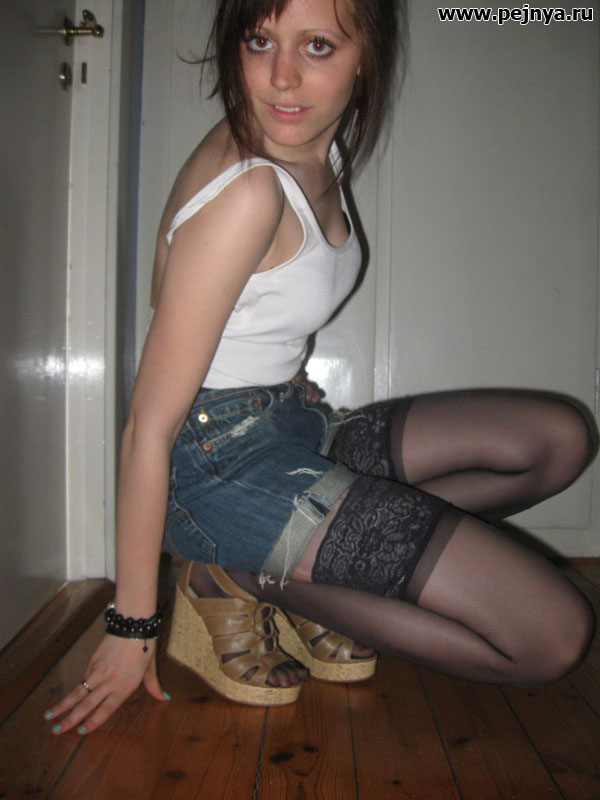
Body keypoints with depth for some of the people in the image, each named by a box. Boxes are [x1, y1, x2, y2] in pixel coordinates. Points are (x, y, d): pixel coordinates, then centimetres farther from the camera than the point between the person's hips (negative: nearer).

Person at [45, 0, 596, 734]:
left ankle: (303, 572, 1)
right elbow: (150, 424, -20)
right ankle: (248, 578, -5)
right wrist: (131, 626, -13)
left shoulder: (321, 152, 4)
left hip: (292, 427, 9)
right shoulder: (246, 188, -22)